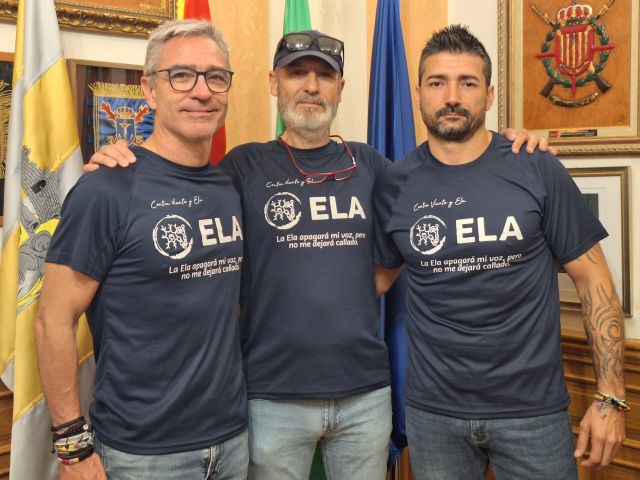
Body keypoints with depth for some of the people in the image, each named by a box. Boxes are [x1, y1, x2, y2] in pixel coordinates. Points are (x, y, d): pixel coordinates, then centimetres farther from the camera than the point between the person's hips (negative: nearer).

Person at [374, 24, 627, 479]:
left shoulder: (538, 171, -8)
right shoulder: (394, 186, -3)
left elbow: (593, 281, -4)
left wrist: (610, 397, -8)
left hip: (534, 410, -1)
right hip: (432, 412, 1)